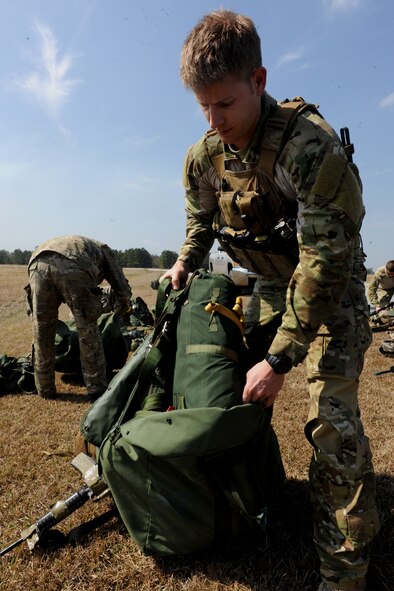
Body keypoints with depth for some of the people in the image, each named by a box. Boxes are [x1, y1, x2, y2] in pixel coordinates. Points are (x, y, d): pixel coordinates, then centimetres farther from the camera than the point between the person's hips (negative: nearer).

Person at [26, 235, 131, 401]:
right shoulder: (103, 249, 35)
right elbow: (123, 289, 28)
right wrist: (119, 314, 47)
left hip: (38, 262, 5)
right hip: (73, 266, -4)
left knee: (41, 329, 18)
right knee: (87, 330, 9)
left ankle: (45, 389, 28)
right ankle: (97, 390, 17)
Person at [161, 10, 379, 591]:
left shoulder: (310, 145, -29)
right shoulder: (203, 158, -7)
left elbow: (326, 262, -32)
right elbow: (201, 221, 14)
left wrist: (280, 359, -31)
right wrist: (184, 266, 0)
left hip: (332, 284, -5)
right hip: (272, 281, 6)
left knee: (331, 417, -16)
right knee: (240, 389, 7)